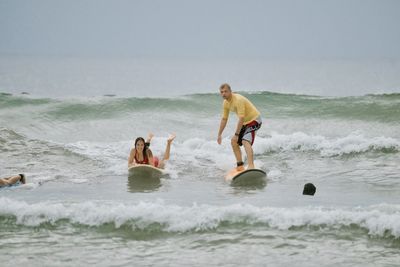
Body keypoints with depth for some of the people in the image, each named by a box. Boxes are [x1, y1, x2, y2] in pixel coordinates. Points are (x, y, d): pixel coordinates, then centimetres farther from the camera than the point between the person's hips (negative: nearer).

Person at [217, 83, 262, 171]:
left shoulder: (238, 100, -26)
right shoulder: (226, 103, 2)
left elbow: (241, 118, -30)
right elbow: (224, 119, 13)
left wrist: (236, 134, -31)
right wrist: (219, 134, 13)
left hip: (254, 120, -10)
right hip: (245, 122, 10)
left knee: (245, 141, -29)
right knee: (234, 141, 11)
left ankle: (251, 166, -44)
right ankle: (240, 166, 19)